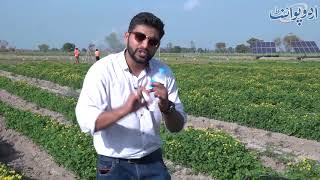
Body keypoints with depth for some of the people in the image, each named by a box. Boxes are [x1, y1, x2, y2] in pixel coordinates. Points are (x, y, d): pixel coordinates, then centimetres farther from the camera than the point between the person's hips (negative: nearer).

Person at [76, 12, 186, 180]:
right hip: (114, 166, -3)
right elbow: (86, 121, -22)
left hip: (153, 162, 3)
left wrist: (166, 107, -22)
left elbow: (177, 126, -2)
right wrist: (125, 109, -36)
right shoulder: (102, 70, -13)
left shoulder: (164, 73, -3)